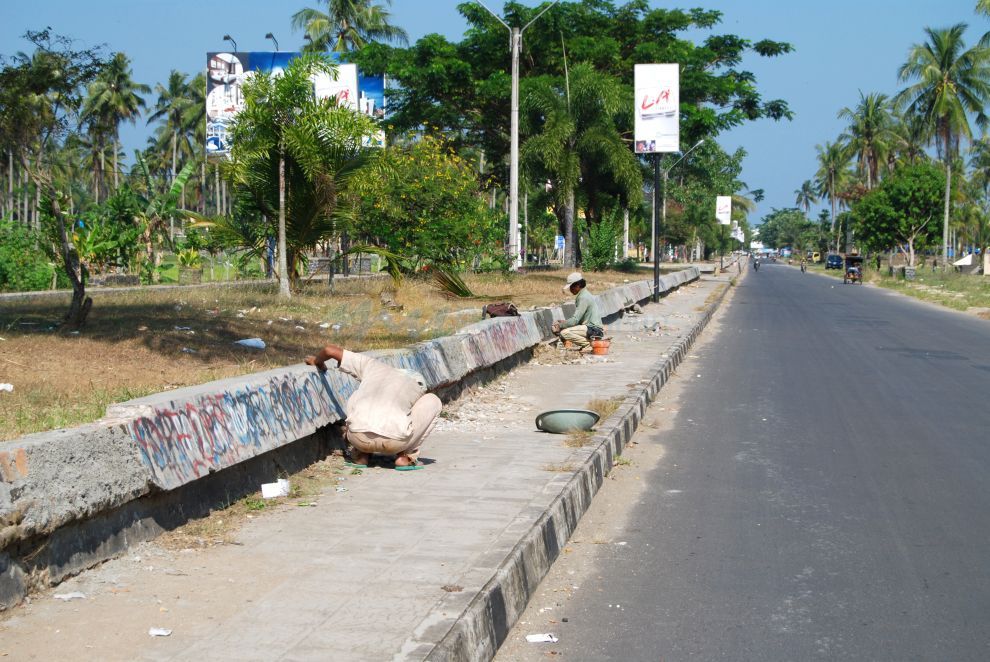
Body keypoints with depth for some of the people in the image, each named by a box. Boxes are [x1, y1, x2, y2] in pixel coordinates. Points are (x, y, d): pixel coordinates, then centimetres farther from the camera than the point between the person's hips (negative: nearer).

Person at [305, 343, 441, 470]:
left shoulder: (372, 366, 26)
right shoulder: (418, 387, 26)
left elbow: (330, 349, 26)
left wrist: (317, 361, 49)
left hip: (359, 438, 2)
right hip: (395, 441, -2)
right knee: (432, 401, 24)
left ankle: (361, 454, 24)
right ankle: (407, 456, 15)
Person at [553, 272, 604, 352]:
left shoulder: (584, 297, -16)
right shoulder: (583, 295, 15)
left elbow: (575, 320, -20)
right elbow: (578, 317, 21)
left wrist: (560, 326, -11)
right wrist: (564, 321, 10)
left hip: (594, 329, -10)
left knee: (564, 332, -23)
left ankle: (589, 344, -9)